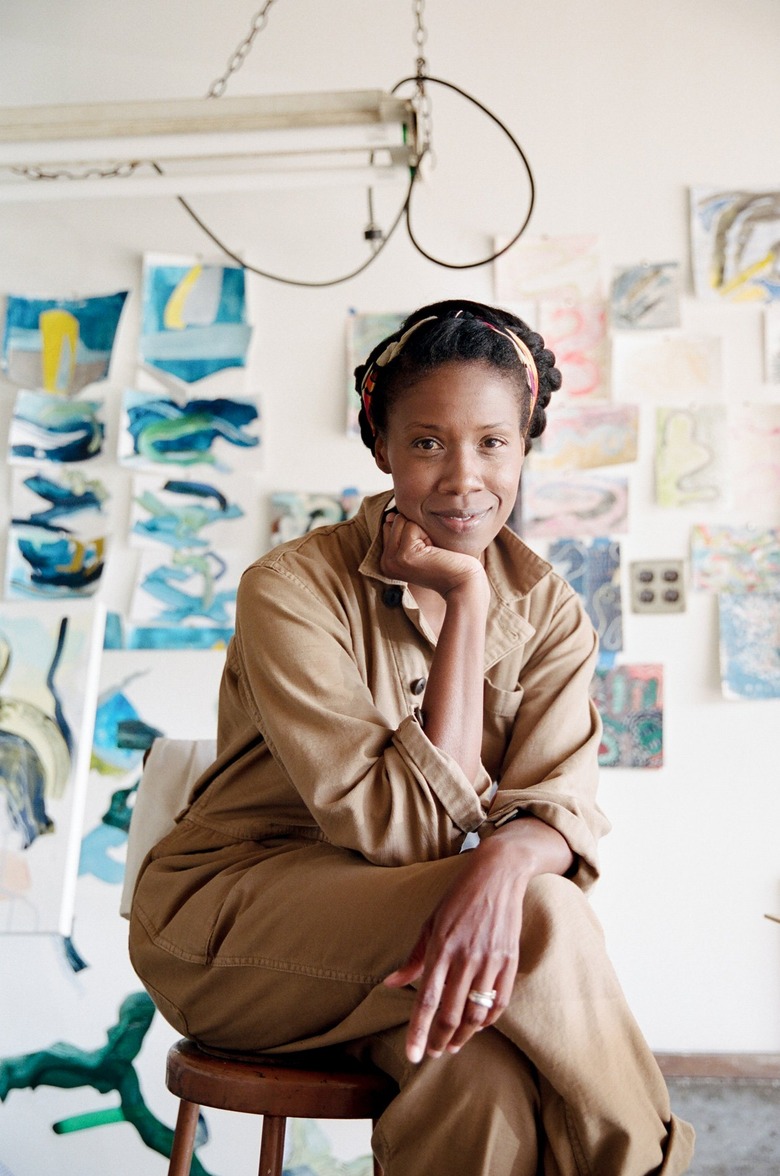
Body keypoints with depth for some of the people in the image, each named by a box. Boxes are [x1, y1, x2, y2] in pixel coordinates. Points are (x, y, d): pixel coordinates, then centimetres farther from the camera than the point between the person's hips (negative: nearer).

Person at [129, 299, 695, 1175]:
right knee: (542, 921, -28)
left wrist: (504, 864, -39)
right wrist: (465, 599, -22)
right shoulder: (293, 591, -15)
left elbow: (562, 803, -14)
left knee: (482, 1074, -33)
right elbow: (406, 827, -21)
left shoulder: (548, 612, 0)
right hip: (235, 917, -3)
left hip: (392, 921, 4)